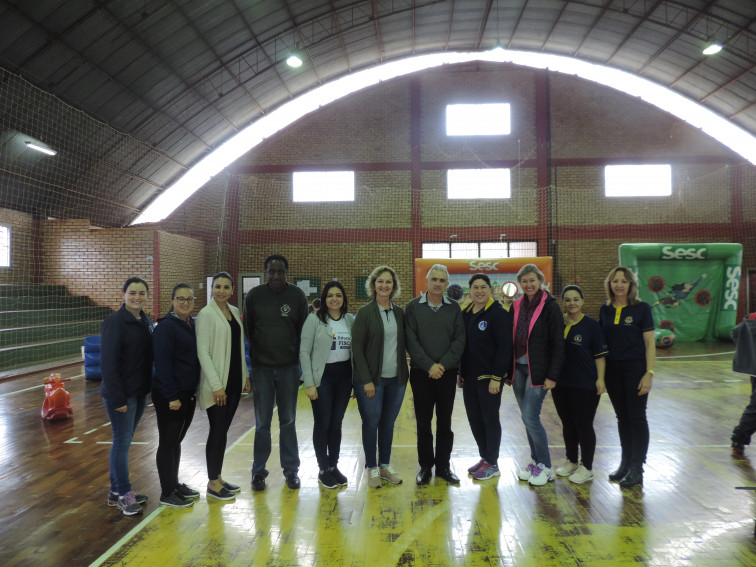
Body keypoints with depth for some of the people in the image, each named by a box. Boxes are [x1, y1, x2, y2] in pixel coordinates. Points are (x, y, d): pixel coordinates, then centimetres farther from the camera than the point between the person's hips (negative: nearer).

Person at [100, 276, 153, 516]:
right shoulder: (115, 321, -14)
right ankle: (123, 494, 15)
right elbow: (109, 362, -17)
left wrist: (148, 388, 7)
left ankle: (116, 491, 28)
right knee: (122, 441, 1)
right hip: (121, 394, -7)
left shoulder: (146, 321, 8)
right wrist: (117, 398, -18)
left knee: (124, 440, 16)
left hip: (139, 392, 7)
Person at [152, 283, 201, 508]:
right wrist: (171, 396, -19)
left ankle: (175, 484, 31)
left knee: (176, 440, 18)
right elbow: (162, 364, -18)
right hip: (169, 396, -7)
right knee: (167, 442, 4)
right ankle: (167, 493, 16)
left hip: (188, 393, 8)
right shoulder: (166, 327, -14)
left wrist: (196, 390, 12)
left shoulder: (192, 324, 9)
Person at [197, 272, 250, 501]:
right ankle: (212, 484, 15)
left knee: (223, 430, 14)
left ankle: (218, 477, 26)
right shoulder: (206, 314, -12)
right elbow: (202, 351, -16)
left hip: (234, 380, 7)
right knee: (217, 430, 1)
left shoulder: (234, 312, 9)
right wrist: (216, 385, -20)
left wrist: (245, 374, 14)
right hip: (217, 383, -7)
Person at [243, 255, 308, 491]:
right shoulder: (254, 295, -2)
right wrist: (249, 362, 1)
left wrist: (303, 362, 0)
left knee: (288, 421, 11)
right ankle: (258, 471, 23)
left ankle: (291, 470, 24)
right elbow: (247, 331, 3)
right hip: (261, 368, 0)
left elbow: (304, 331, 2)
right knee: (262, 423, 9)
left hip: (289, 367, 0)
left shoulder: (297, 295, -3)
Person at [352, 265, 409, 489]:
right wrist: (366, 380, -12)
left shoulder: (399, 313, 7)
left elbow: (405, 343, 12)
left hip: (396, 378, 4)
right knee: (371, 422, 4)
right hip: (372, 379, -4)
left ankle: (385, 465, 28)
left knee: (388, 423, 13)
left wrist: (405, 373, 3)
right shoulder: (365, 312, -6)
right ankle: (372, 468, 20)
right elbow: (357, 348, -8)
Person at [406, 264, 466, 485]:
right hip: (421, 373, -1)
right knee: (423, 422, 7)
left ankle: (443, 466, 23)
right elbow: (411, 340, -7)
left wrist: (443, 364, -12)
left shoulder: (454, 308, 4)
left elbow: (459, 340, -1)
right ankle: (425, 466, 21)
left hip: (447, 373, 1)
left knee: (445, 422, 10)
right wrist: (429, 365, -14)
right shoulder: (414, 306, -1)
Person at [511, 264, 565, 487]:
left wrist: (552, 376, -14)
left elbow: (558, 343, -10)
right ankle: (536, 461, 26)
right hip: (519, 368, 6)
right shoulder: (517, 306, 9)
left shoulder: (550, 306, -8)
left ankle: (545, 467, 10)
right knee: (527, 418, 12)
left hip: (538, 370, -6)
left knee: (530, 417, -7)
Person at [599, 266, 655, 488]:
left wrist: (649, 373, -14)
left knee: (637, 417, 2)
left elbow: (650, 344, -7)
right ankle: (625, 463, 26)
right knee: (622, 417, 13)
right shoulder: (605, 310, 6)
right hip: (612, 369, 4)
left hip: (636, 369, -4)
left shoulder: (642, 308, -6)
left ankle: (637, 469, 14)